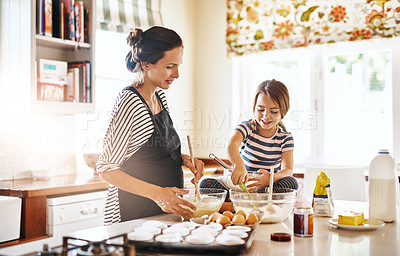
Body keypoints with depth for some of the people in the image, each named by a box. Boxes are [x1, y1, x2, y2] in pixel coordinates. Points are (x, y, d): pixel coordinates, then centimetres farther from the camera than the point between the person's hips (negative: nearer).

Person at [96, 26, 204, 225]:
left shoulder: (160, 96, 5)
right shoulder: (129, 102, -20)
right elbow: (106, 169, -20)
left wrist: (184, 158, -1)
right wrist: (156, 193, -30)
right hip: (133, 215, -8)